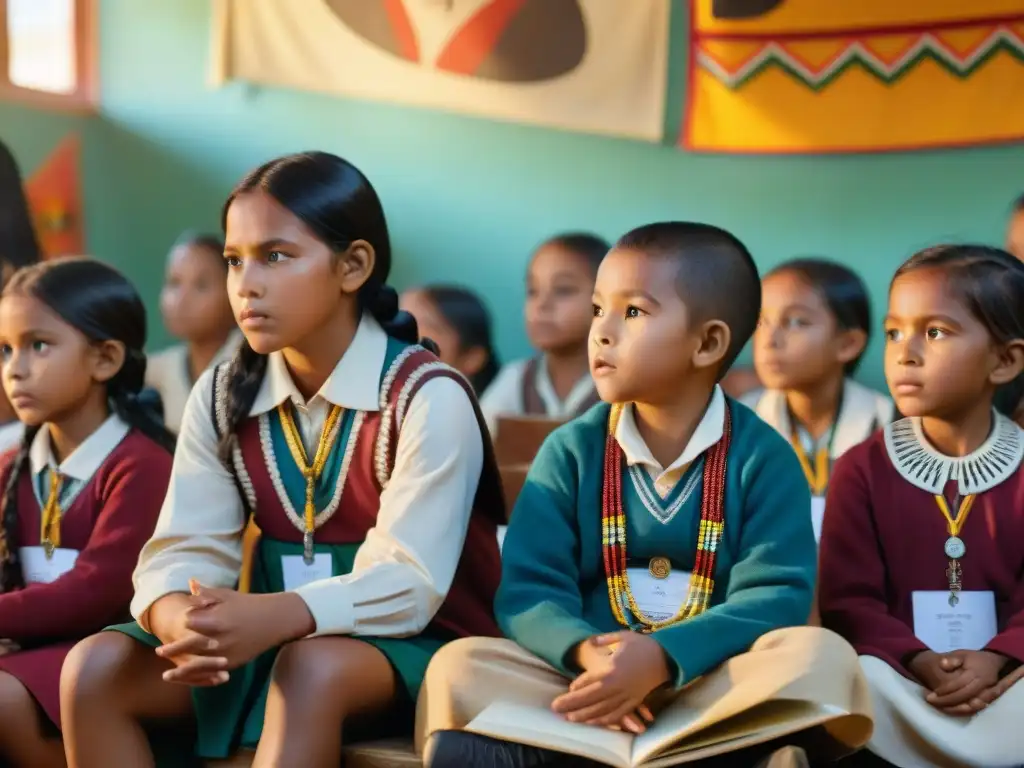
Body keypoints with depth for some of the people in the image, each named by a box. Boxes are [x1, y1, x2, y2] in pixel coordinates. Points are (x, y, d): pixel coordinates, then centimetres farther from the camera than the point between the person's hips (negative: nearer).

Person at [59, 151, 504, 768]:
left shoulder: (428, 397, -14)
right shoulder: (221, 398, 5)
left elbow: (410, 582, -22)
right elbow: (185, 550, -5)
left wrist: (276, 616, -40)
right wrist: (181, 621, -30)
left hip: (413, 647, -5)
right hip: (277, 637, 6)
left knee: (313, 667, -38)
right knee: (97, 667, -16)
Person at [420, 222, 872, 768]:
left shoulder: (762, 456, 1)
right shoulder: (570, 451, 5)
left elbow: (778, 595, -9)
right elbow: (526, 590, -3)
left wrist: (663, 657, -25)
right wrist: (586, 653, -25)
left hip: (708, 680, -1)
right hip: (595, 677, 1)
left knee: (821, 655, -30)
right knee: (461, 666, -22)